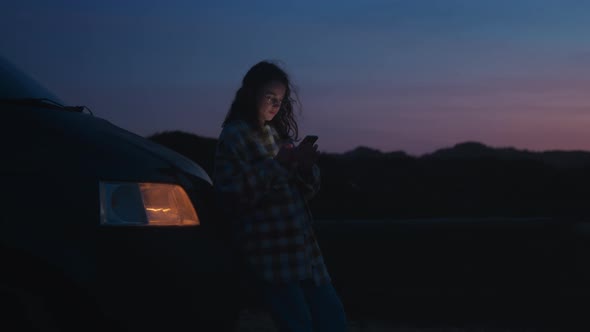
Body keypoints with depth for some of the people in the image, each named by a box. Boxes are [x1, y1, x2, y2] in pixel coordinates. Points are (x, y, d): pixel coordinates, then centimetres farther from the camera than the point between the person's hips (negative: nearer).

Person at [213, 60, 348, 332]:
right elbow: (230, 195, -15)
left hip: (302, 245, 7)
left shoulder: (279, 133, 18)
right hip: (268, 250, -7)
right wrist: (276, 164, -17)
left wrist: (306, 166, -2)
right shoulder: (233, 136, -2)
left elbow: (304, 192, 19)